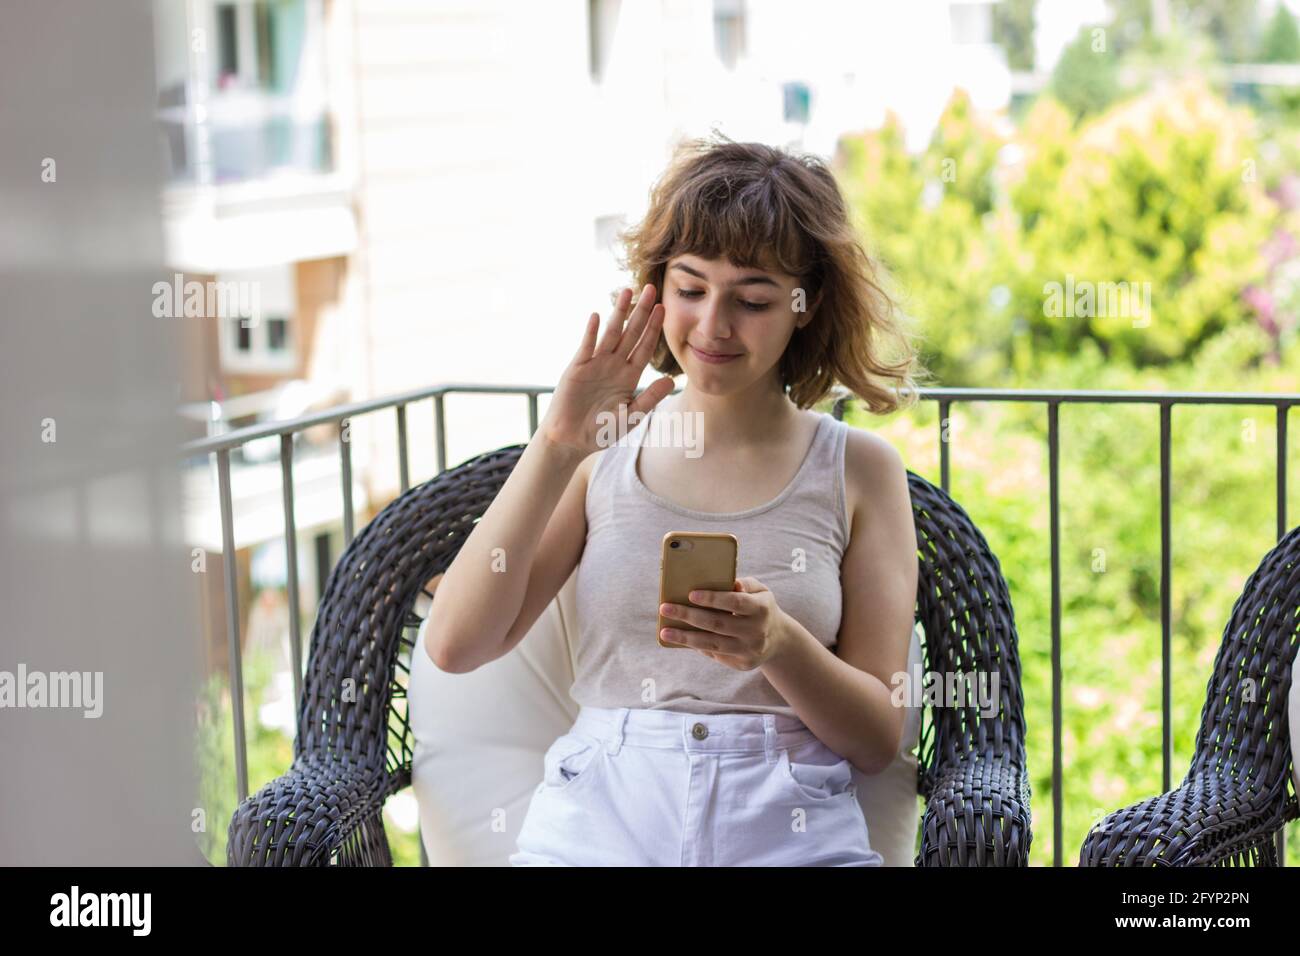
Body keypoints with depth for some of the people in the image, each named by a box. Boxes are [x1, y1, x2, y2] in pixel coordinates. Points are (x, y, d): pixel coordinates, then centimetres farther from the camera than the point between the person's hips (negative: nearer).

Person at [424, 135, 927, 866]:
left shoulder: (859, 469, 8)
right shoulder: (605, 451, 10)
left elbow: (878, 738, 6)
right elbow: (456, 644, 0)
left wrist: (779, 646, -13)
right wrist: (557, 446, -5)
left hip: (791, 829, 0)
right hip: (597, 819, 0)